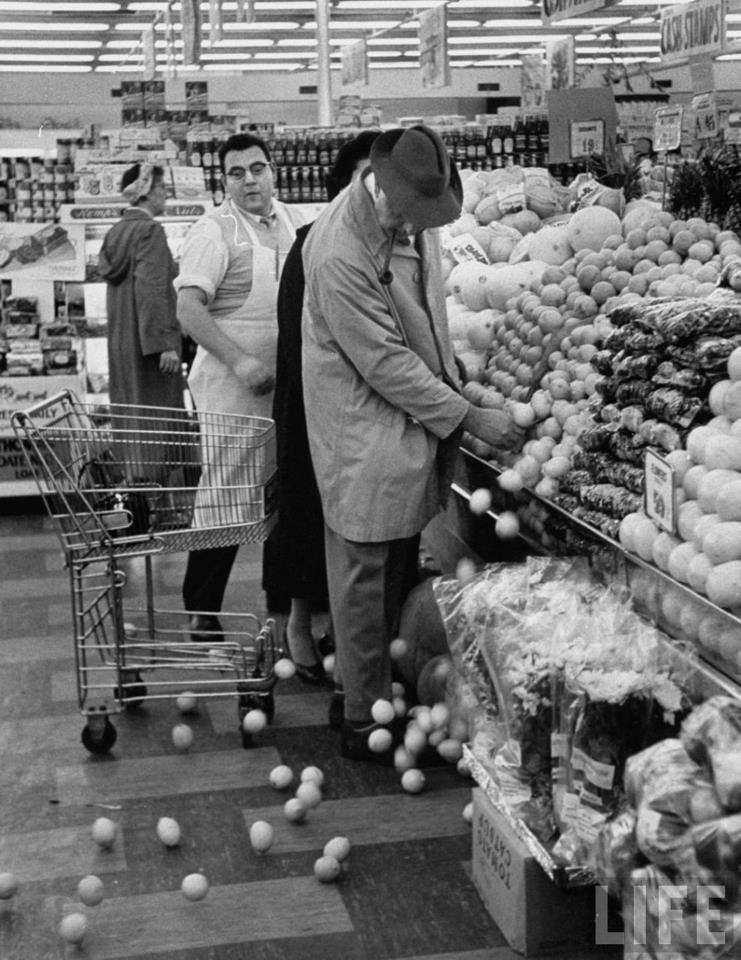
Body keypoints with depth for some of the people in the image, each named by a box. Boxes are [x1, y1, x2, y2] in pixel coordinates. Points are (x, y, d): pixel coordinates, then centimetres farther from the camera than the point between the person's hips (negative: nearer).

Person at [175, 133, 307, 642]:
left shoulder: (297, 222, 9)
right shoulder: (215, 231, -11)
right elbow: (188, 309, -20)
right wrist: (239, 362, -28)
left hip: (291, 386, 6)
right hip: (234, 389, -6)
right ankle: (201, 612, 12)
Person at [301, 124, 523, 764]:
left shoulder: (414, 214, -1)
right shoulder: (340, 253, -26)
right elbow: (385, 361, -22)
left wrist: (450, 384, 12)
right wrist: (468, 417, -16)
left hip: (417, 419, 8)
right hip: (366, 435, -8)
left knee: (399, 572, 16)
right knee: (366, 581, 2)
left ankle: (378, 689, 31)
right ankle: (364, 725, 14)